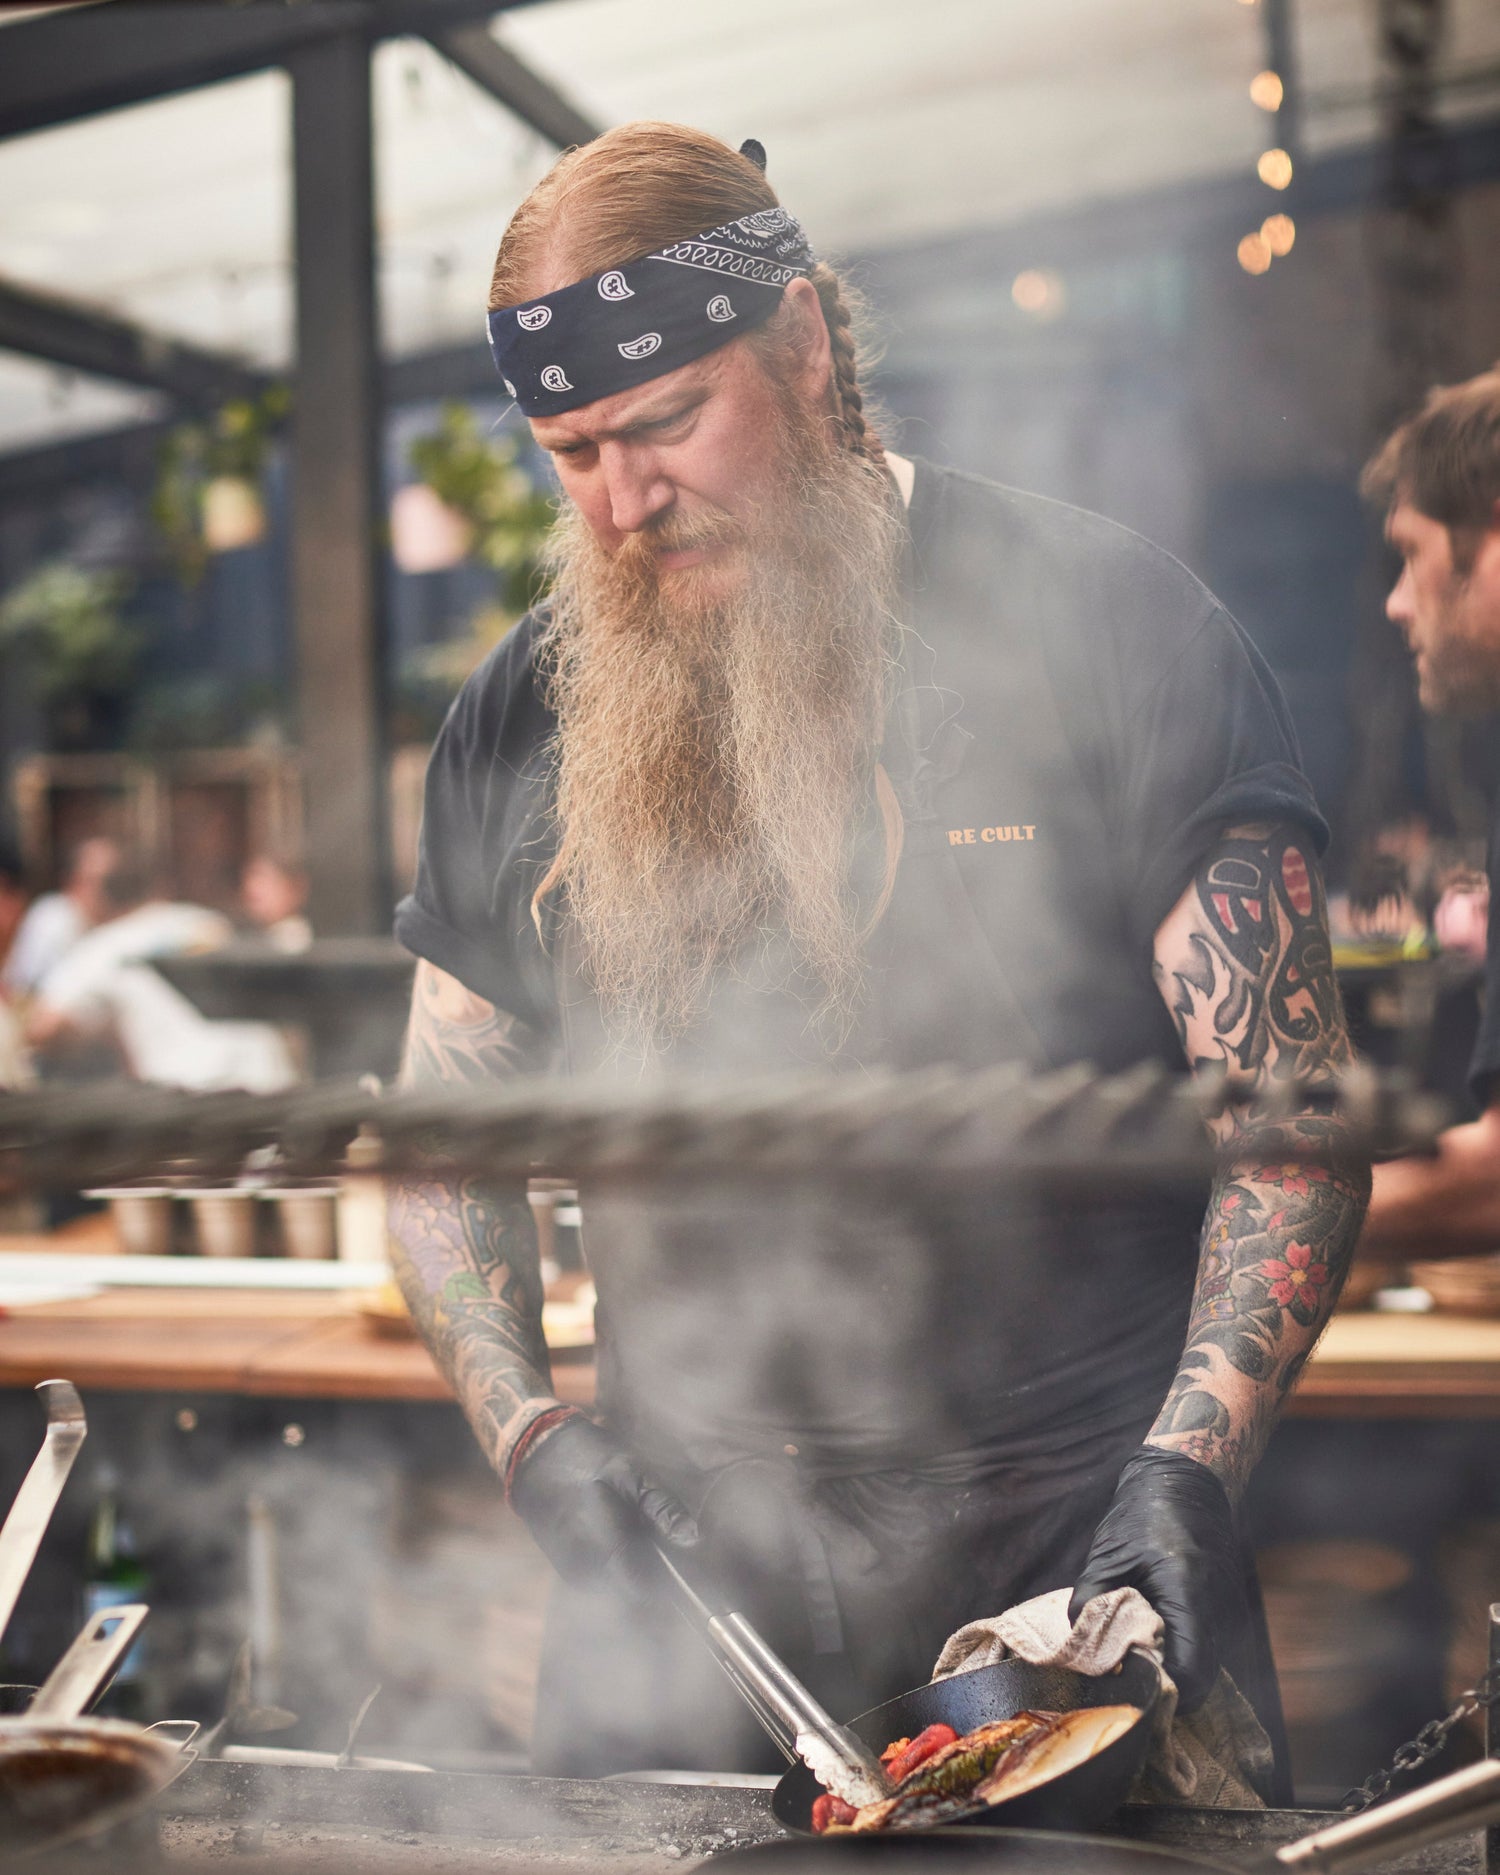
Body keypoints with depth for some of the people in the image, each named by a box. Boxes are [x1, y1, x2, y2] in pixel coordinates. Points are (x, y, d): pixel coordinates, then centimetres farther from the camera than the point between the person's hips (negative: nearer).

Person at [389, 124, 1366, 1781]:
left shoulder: (1104, 622, -5)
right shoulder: (518, 723, 6)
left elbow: (1290, 1114, -5)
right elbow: (445, 1146, 13)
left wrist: (1191, 1462, -17)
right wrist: (531, 1439, -3)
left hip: (1069, 1536, -2)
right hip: (684, 1546, 3)